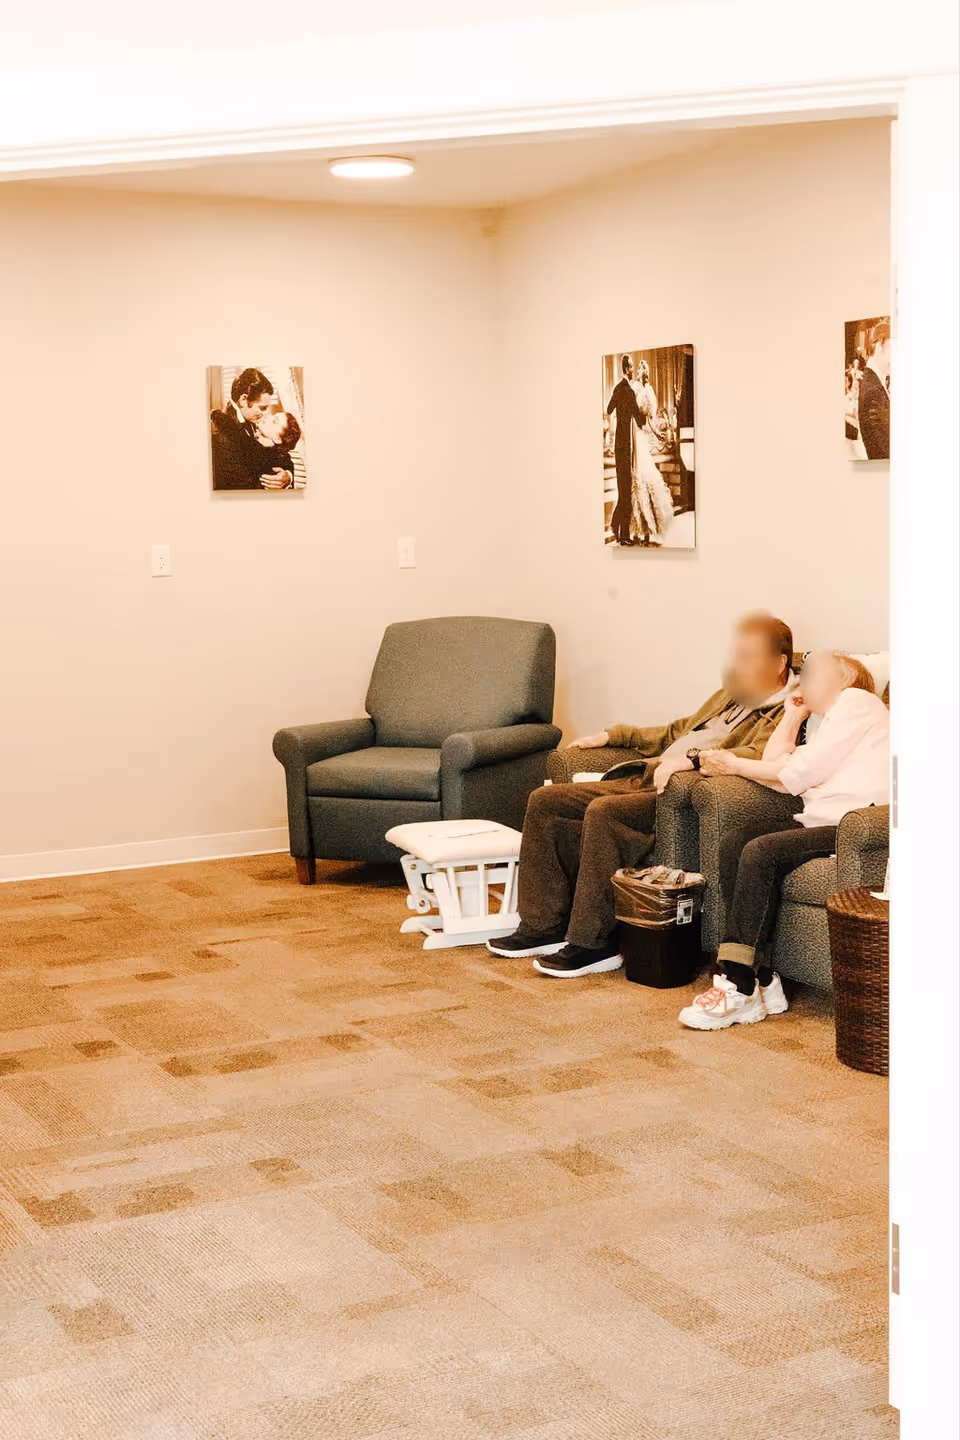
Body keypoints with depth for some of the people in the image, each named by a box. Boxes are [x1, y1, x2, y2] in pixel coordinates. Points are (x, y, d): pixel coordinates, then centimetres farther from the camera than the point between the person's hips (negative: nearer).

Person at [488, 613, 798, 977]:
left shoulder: (786, 714, -5)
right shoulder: (730, 695, 25)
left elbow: (757, 756, -25)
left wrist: (691, 759, -34)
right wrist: (614, 734, 32)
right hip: (647, 781, 10)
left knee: (603, 811, -34)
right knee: (544, 801, -1)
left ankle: (592, 944, -25)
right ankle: (544, 927, -1)